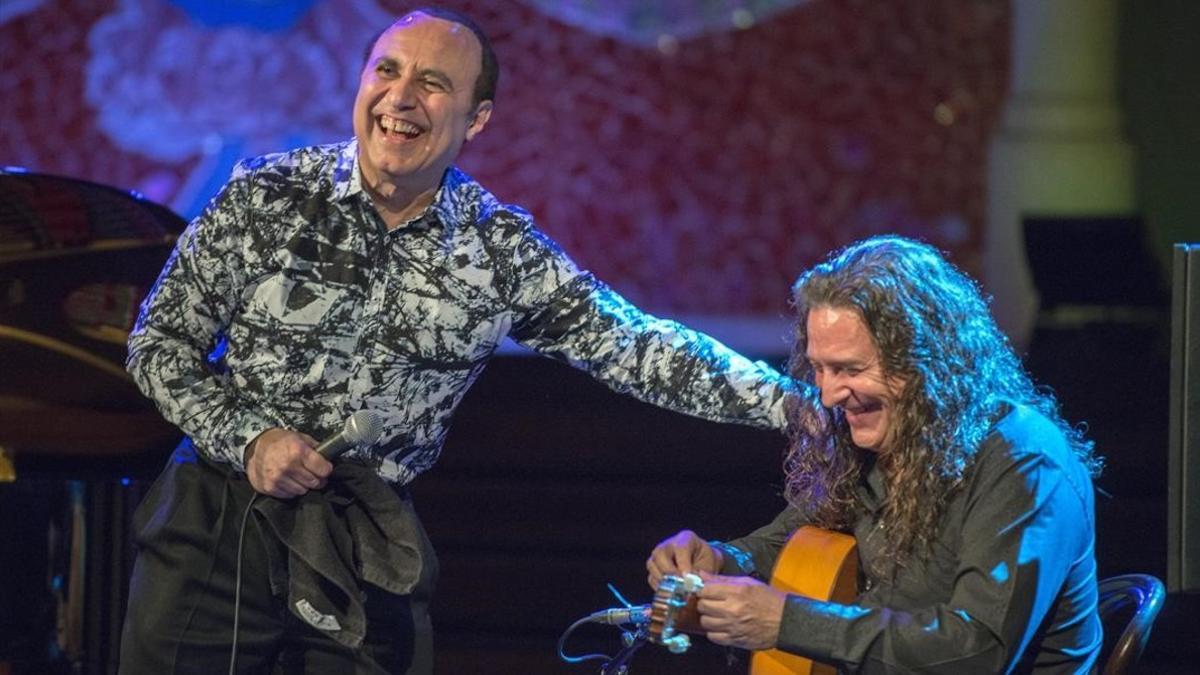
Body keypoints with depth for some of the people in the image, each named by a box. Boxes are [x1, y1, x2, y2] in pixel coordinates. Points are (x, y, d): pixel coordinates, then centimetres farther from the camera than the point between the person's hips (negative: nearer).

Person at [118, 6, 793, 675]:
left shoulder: (502, 250, -2)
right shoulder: (264, 197, -6)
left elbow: (635, 347, -3)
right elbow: (160, 343, -1)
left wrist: (791, 405, -12)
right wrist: (247, 440, -16)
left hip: (368, 548, 1)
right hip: (222, 520, -1)